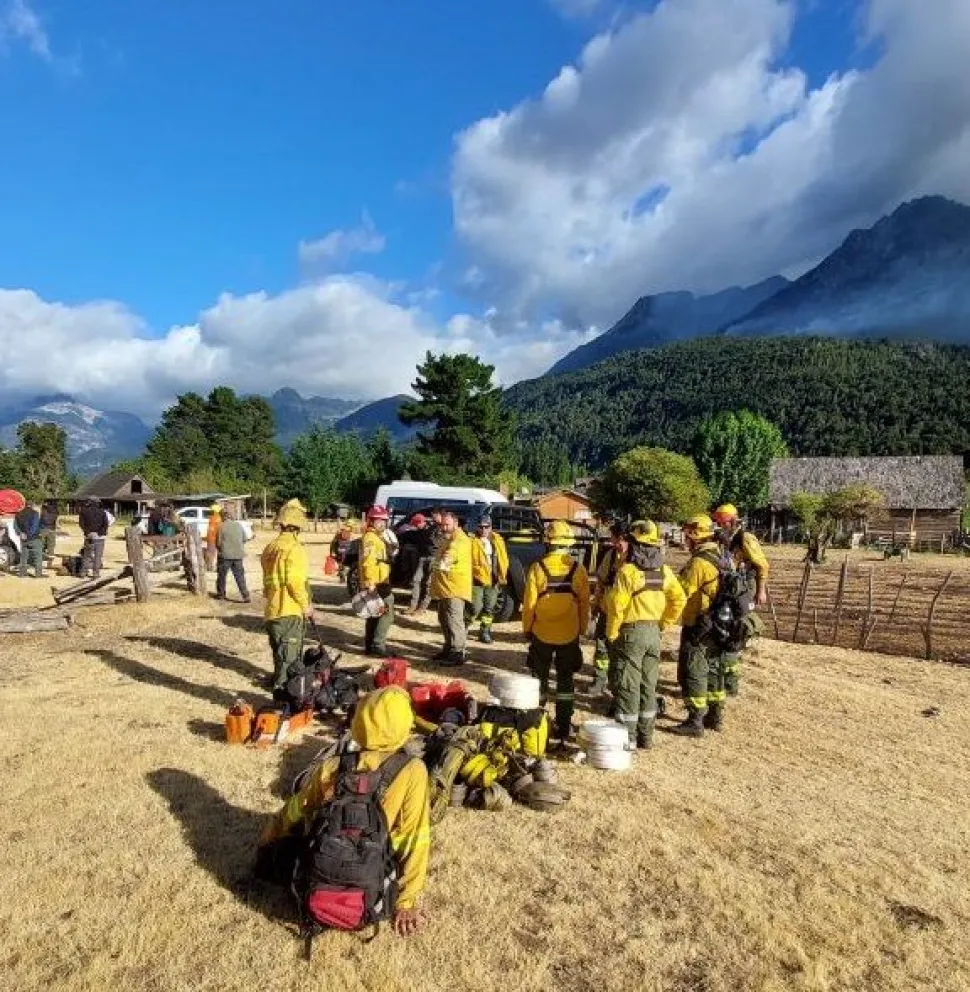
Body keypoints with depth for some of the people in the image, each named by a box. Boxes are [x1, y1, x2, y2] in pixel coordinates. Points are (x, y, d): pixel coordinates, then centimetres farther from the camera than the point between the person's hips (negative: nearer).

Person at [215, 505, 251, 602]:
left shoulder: (222, 526, -11)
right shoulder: (239, 525, 2)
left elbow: (218, 542, -8)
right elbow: (244, 540, 8)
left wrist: (220, 549, 11)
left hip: (225, 555, -4)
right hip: (238, 554, 4)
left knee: (222, 575, 14)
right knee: (240, 576, 6)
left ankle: (220, 594, 26)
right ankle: (246, 596, 1)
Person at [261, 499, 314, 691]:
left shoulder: (271, 547, 12)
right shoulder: (294, 548, -17)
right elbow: (295, 581, -22)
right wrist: (306, 604, -13)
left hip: (272, 608, 9)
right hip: (290, 610, -9)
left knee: (280, 649, 21)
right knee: (289, 652, -3)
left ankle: (280, 678, 33)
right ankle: (283, 683, -1)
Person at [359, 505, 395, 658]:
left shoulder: (379, 538, 21)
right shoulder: (370, 538, -13)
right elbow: (367, 562, -25)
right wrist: (370, 583, -32)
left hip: (381, 583, 11)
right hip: (375, 584, -11)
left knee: (374, 616, 14)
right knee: (386, 614, -11)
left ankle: (370, 646, 22)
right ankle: (377, 647, -9)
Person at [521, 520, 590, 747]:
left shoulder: (538, 568, -12)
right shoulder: (579, 570, -7)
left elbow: (529, 603, -8)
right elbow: (584, 604, 0)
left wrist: (527, 628, 5)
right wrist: (582, 628, 13)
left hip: (541, 634, -1)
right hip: (569, 635, 1)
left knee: (539, 679, 14)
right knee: (565, 681, 13)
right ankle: (563, 729, 16)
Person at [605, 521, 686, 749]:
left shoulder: (628, 570, -15)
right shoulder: (663, 571, 5)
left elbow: (616, 606, -18)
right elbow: (679, 599, 7)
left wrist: (611, 635, -8)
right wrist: (663, 623, 12)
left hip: (631, 631, -6)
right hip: (653, 632, 6)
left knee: (629, 687, 2)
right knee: (648, 686, 15)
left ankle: (627, 738, 8)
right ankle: (645, 736, 23)